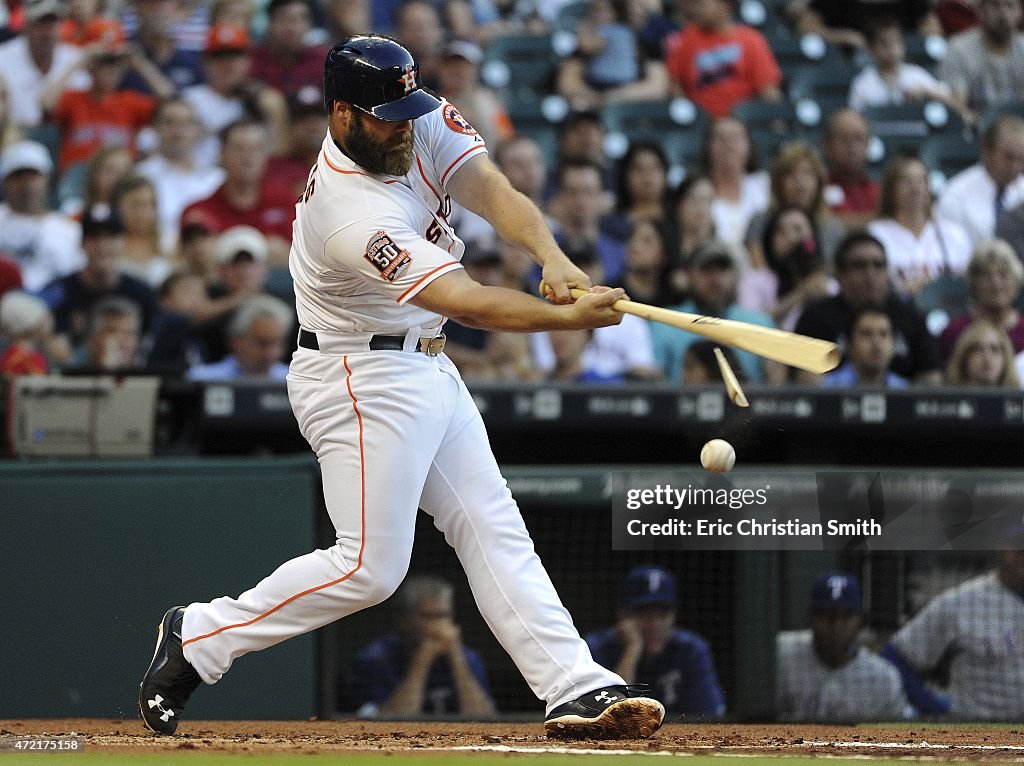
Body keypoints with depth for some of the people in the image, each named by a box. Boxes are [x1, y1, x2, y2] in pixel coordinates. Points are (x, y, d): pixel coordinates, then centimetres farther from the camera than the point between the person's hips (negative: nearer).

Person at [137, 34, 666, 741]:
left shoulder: (423, 128, -5)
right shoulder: (352, 215, -30)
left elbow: (492, 191, -16)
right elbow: (466, 303, -36)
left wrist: (552, 257, -35)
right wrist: (570, 318, -44)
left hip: (426, 368, 9)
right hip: (364, 383, -9)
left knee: (493, 529, 4)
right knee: (370, 566, -8)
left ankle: (576, 689, 2)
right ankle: (199, 638, 4)